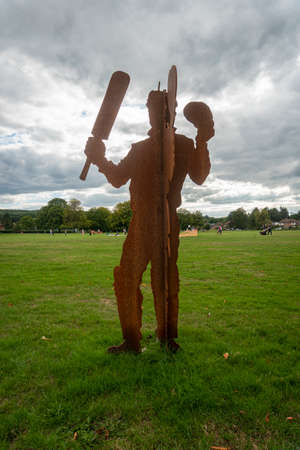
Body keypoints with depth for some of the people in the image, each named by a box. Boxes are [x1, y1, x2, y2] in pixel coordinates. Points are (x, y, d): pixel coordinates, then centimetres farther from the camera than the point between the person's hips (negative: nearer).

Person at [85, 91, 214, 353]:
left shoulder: (183, 145, 10)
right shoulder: (139, 148, 21)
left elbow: (199, 177, -2)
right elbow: (118, 179, 18)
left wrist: (202, 143, -11)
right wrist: (100, 159, 3)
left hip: (167, 221, -3)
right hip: (141, 222, 4)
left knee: (166, 279, 1)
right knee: (127, 277, 1)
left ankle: (167, 335, 19)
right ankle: (131, 340, 14)